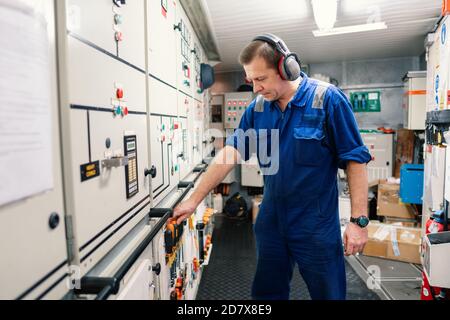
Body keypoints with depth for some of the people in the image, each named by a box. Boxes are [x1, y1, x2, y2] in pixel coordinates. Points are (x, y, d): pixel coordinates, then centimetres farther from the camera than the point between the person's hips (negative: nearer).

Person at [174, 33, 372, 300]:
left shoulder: (328, 99, -13)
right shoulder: (257, 108, 1)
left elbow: (356, 160, -11)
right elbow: (230, 153, -2)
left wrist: (359, 221, -13)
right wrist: (194, 200, -5)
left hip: (317, 226, -4)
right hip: (271, 221, 4)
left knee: (327, 292, 15)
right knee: (266, 293, 20)